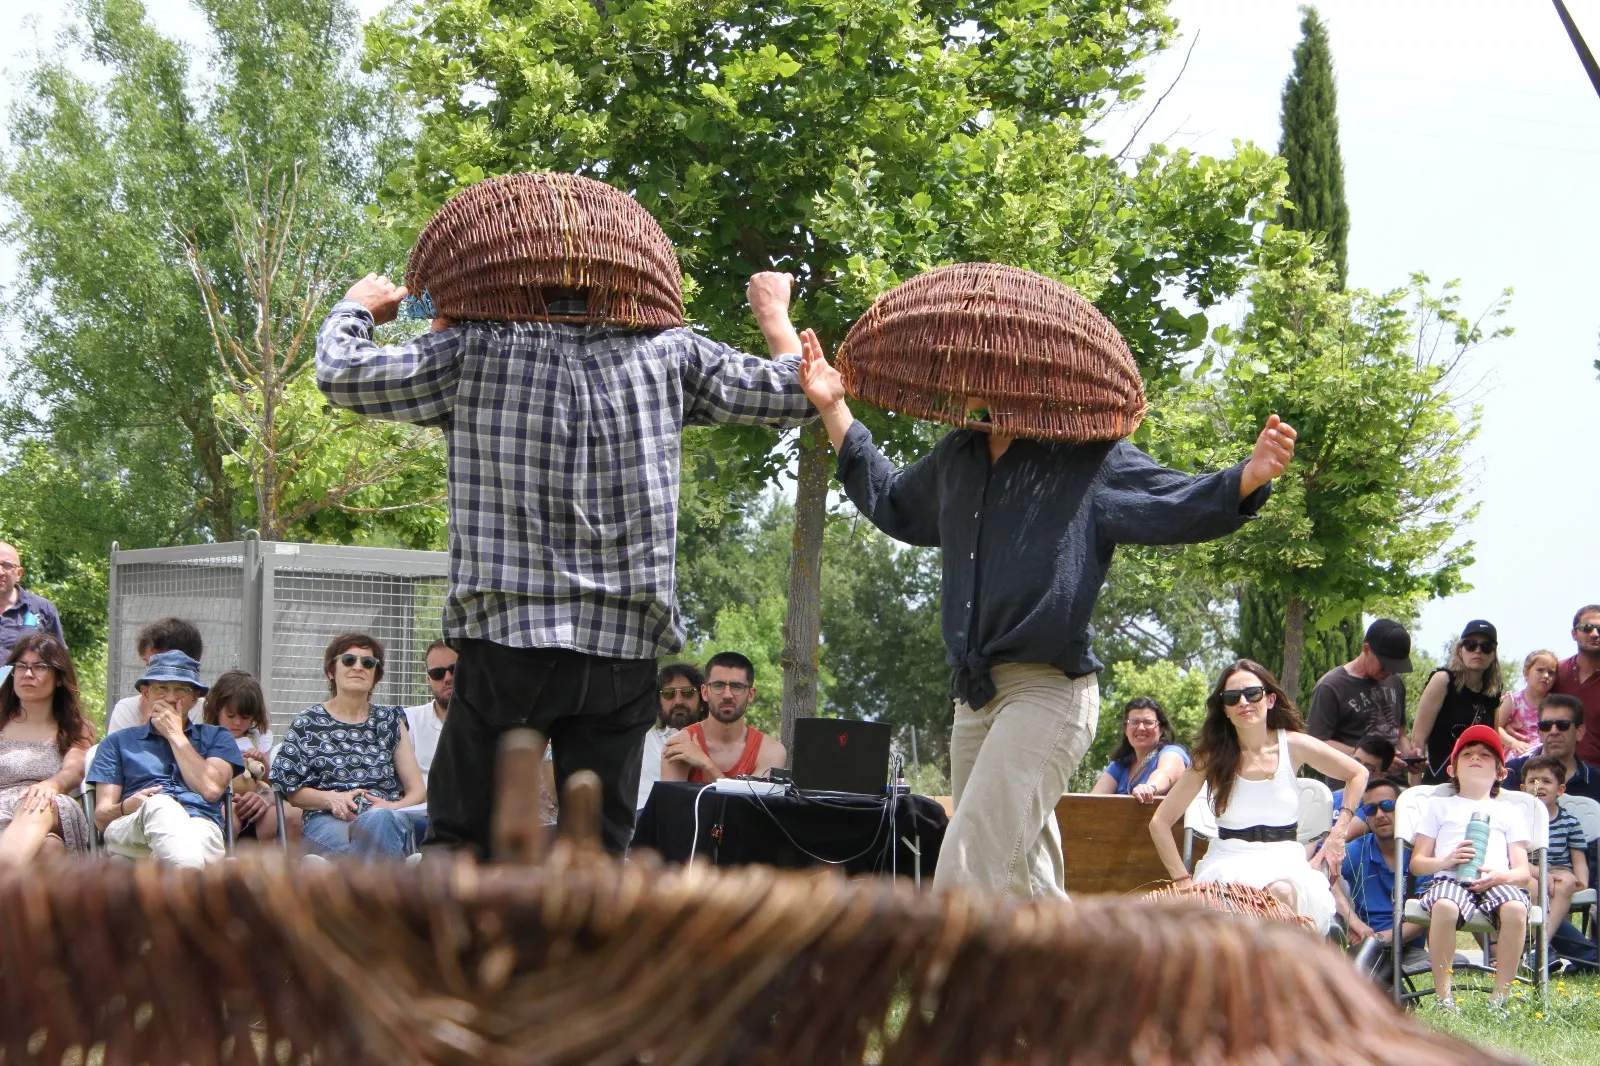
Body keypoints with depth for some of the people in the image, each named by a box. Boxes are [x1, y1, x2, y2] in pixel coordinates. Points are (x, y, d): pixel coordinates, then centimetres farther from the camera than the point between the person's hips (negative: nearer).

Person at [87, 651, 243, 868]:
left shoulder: (216, 737, 29)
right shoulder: (118, 742, 29)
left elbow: (211, 789, 7)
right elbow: (101, 816, 16)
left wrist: (175, 734, 14)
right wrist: (126, 807, -8)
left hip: (199, 825, 1)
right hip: (130, 830, -1)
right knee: (158, 804, -40)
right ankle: (191, 873, -67)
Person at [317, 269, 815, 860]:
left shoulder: (476, 351, -2)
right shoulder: (669, 354, 5)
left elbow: (341, 375, -1)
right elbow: (796, 393, 13)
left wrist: (357, 305, 20)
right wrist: (772, 311, 32)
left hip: (506, 640, -2)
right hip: (625, 654, 2)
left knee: (458, 844, 4)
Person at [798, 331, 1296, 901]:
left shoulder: (1089, 459, -3)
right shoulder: (954, 458, 18)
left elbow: (1182, 507, -10)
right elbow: (890, 502, 37)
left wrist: (1252, 475, -30)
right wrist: (834, 409, 36)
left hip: (1047, 691, -8)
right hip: (975, 698, 8)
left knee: (965, 876, -19)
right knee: (1021, 885, 11)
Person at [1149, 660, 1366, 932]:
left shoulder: (1294, 746, 4)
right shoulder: (1213, 756, 2)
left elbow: (1358, 774, 17)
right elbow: (1160, 823, 4)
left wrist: (1338, 833, 8)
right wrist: (1182, 880, -5)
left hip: (1285, 860, 1)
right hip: (1229, 862, -1)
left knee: (1283, 891, -37)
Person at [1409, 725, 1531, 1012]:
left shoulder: (1508, 812, 28)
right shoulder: (1439, 806, 27)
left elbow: (1524, 872, 17)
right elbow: (1416, 862, 17)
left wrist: (1500, 875, -8)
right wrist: (1446, 860, -5)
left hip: (1496, 883, 1)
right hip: (1450, 880, -1)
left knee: (1515, 908, -35)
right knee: (1444, 906, -38)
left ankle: (1500, 996, -27)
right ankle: (1443, 996, -30)